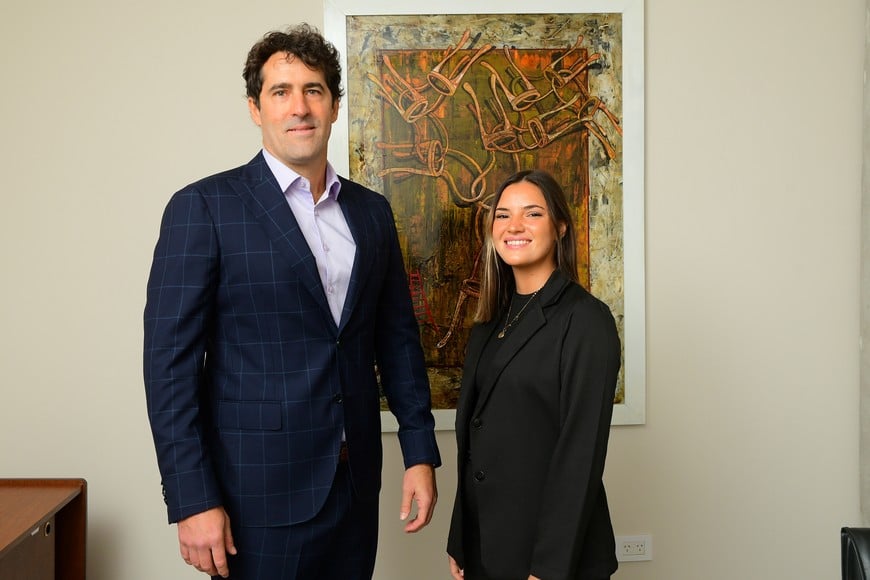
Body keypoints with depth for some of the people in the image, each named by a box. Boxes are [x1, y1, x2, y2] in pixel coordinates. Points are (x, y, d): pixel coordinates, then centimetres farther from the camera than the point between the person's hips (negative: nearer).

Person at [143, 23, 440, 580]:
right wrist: (193, 501, -14)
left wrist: (421, 452, 6)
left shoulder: (372, 210, 8)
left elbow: (398, 336, 11)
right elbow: (170, 360, -11)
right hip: (259, 493, -4)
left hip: (355, 484, 5)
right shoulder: (204, 207, -8)